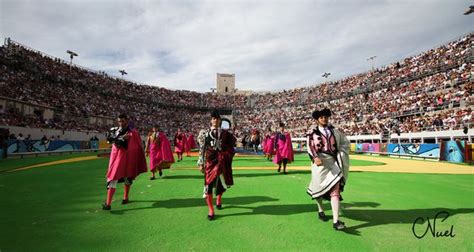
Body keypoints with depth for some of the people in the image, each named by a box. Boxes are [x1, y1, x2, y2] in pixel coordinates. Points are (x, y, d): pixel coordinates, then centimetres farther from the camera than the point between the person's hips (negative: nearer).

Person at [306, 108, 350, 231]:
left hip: (333, 163, 1)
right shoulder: (312, 133, -1)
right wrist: (315, 158, -32)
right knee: (319, 188, 15)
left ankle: (336, 221, -8)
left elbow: (346, 142, 19)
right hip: (320, 163, -1)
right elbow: (310, 147, -14)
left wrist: (340, 153, 3)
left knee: (335, 191, -10)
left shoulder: (334, 131, 8)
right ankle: (320, 210, 44)